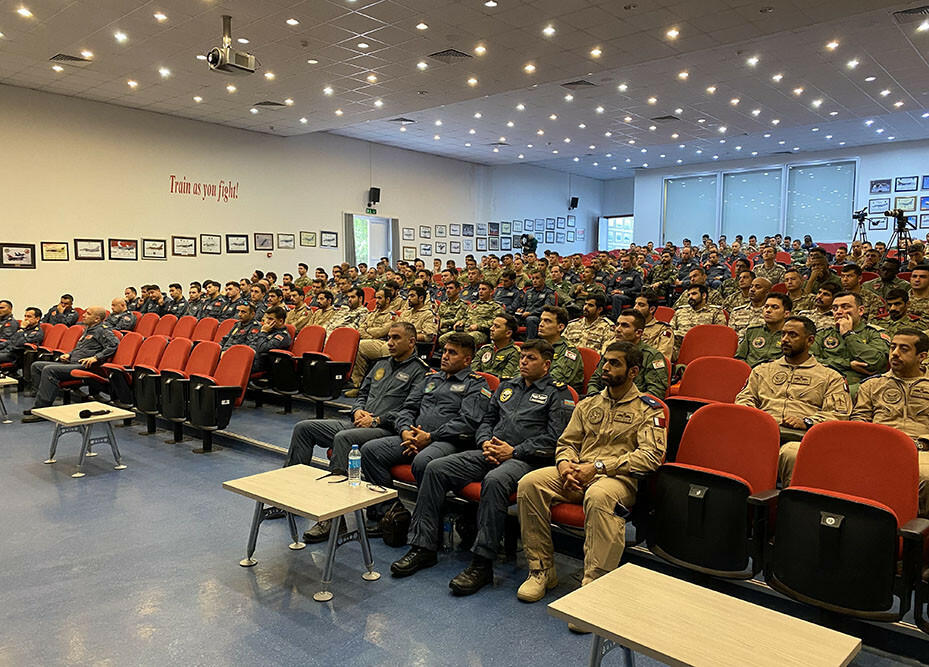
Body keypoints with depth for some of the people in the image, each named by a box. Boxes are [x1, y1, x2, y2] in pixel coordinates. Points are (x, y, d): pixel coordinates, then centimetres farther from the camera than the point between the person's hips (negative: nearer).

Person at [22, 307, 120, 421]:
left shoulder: (102, 331, -5)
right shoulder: (88, 330, 25)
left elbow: (114, 344, -21)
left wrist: (95, 357, -24)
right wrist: (68, 354, 17)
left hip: (83, 366, -10)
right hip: (71, 363, 10)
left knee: (49, 369, -27)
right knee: (36, 366, 5)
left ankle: (40, 410, -25)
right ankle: (42, 400, 0)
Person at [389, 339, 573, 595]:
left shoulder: (558, 394, 5)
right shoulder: (506, 386, 25)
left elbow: (554, 438, -6)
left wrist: (514, 451, -12)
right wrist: (485, 442, 2)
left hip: (525, 459, -7)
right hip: (490, 453, 7)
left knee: (494, 480, -39)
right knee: (436, 468, -12)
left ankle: (481, 564, -32)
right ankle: (423, 547, -7)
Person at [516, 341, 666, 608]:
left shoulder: (648, 409, 4)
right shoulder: (588, 404, 20)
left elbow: (651, 455, -9)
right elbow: (566, 442, 21)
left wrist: (598, 466, -16)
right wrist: (564, 463, -5)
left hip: (620, 477, -5)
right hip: (578, 474, 5)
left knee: (598, 496, -41)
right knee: (529, 483, -21)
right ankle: (542, 570, -10)